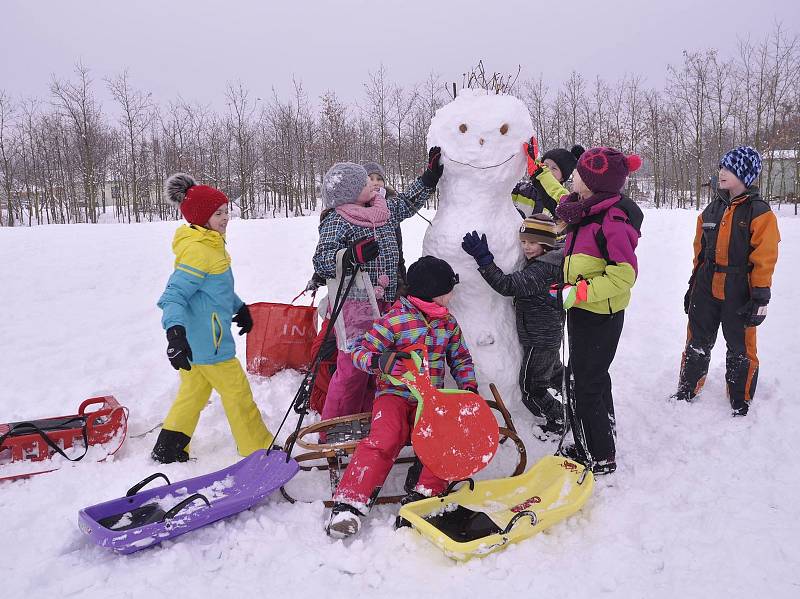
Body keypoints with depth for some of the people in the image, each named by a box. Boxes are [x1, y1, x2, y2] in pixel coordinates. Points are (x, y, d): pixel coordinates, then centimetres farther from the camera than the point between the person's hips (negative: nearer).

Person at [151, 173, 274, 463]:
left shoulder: (210, 245, 11)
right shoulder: (197, 250, -21)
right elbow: (174, 294, -27)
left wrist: (239, 307, 30)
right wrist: (175, 332, -39)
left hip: (195, 340, 10)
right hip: (208, 342, -10)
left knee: (192, 393, 19)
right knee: (237, 392, 3)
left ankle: (168, 451, 30)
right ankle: (260, 449, 18)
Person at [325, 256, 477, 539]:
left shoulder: (448, 322, 11)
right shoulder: (395, 320, -8)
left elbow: (461, 359, 20)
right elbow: (360, 352, -7)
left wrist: (469, 388, 3)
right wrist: (379, 360, -30)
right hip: (395, 394, -4)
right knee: (384, 440, -28)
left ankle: (426, 494, -17)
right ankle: (350, 503, -25)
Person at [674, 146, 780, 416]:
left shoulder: (759, 213, -10)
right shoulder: (712, 209, 7)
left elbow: (764, 260, -11)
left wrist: (760, 298, -13)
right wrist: (693, 284, 15)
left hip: (738, 293, -5)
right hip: (707, 288, 5)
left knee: (741, 348, 8)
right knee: (697, 342, 13)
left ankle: (741, 404, 25)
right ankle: (686, 392, 29)